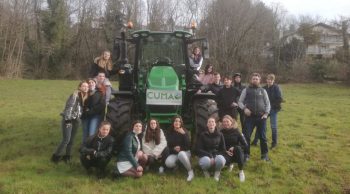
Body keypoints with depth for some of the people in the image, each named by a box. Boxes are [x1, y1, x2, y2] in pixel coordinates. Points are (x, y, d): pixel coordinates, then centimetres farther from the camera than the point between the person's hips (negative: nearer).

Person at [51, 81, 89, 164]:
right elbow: (69, 107, -21)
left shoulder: (85, 96, 7)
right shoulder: (75, 95, -16)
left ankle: (67, 156, 23)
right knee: (66, 139, -8)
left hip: (76, 120, 7)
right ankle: (56, 156, 6)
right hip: (68, 120, -7)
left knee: (71, 140, 11)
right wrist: (67, 119, -22)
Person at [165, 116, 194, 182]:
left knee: (181, 154, -40)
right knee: (168, 163, -32)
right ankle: (176, 166, 5)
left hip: (185, 152, -2)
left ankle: (190, 171, -21)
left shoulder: (185, 131, -4)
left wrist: (184, 134, -25)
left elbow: (188, 145, -16)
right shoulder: (169, 133, 3)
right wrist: (174, 148, -15)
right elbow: (168, 146, 6)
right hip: (174, 153, 2)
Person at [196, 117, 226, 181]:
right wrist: (210, 156, -19)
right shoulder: (203, 135, -2)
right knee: (206, 161, -37)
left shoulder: (220, 135, 2)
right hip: (205, 155, -1)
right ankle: (205, 171, 2)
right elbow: (199, 149, -5)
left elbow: (223, 149, 4)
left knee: (221, 160, -35)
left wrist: (214, 157, -13)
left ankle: (217, 172, 1)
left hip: (217, 155, 1)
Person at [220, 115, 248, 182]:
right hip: (227, 153, 1)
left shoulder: (236, 131, -7)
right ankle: (230, 164, 9)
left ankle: (241, 171, -22)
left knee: (238, 148, -37)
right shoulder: (221, 132, -3)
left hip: (237, 154, -1)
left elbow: (245, 145, -7)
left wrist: (234, 148, -19)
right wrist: (225, 151, -15)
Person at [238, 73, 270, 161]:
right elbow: (240, 102, 3)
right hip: (250, 117, -1)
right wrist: (244, 108, -14)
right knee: (246, 136, 0)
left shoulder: (263, 90, 9)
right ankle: (246, 154, 13)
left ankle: (264, 154, 22)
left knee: (262, 136, 8)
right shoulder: (246, 90, 4)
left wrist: (266, 113, -2)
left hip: (261, 117, 1)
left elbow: (267, 103, 10)